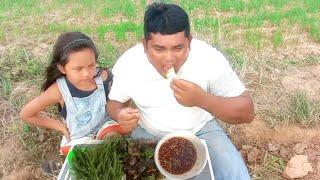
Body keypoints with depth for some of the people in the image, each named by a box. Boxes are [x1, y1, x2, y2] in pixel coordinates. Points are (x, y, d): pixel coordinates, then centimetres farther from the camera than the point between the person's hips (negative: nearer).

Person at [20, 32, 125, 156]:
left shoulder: (103, 76, -21)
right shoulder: (59, 89, -24)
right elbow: (26, 114, -10)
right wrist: (60, 126, -6)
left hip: (104, 125, 2)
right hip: (78, 138, -1)